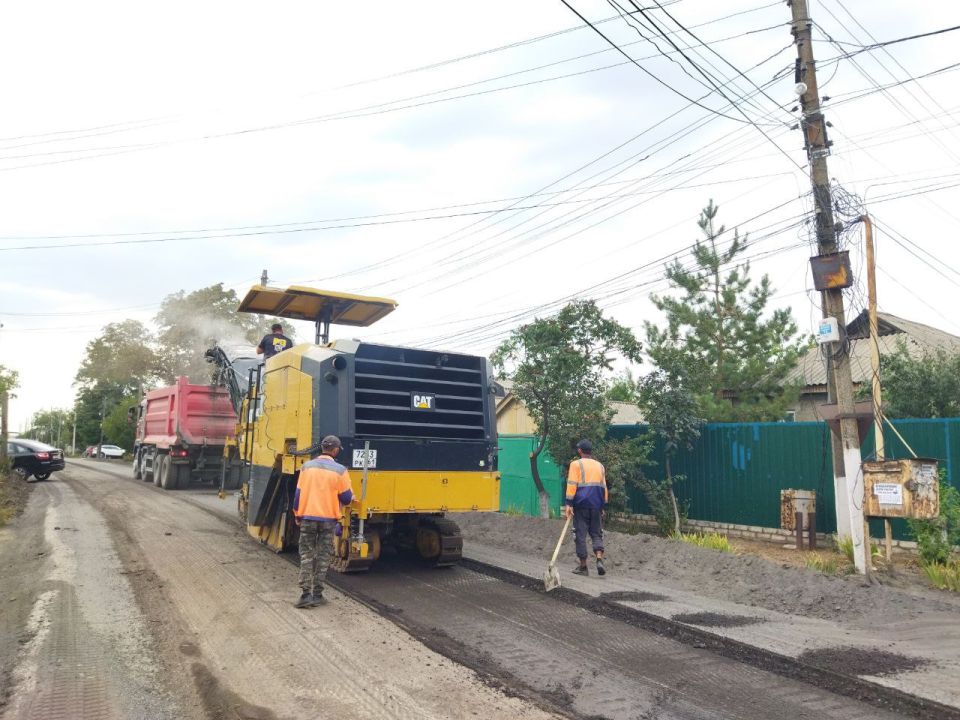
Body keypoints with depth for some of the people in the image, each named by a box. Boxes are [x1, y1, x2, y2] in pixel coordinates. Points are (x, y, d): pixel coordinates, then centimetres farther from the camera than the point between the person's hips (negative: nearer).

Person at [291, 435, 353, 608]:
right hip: (328, 519, -2)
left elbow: (298, 493, 2)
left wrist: (297, 515, 14)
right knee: (323, 556, 8)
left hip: (308, 517, 2)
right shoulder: (340, 470, -9)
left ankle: (306, 593, 2)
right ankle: (317, 595, 12)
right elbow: (346, 498, -6)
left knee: (306, 555, 9)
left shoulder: (307, 467, -2)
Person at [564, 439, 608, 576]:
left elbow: (572, 485, -10)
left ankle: (583, 566, 7)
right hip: (596, 506, 4)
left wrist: (568, 504, -11)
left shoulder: (576, 464, -2)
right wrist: (603, 507, 18)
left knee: (581, 535, 4)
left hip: (581, 504, -3)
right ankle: (599, 559, -9)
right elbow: (604, 488, 13)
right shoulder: (600, 466, 12)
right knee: (596, 534, 11)